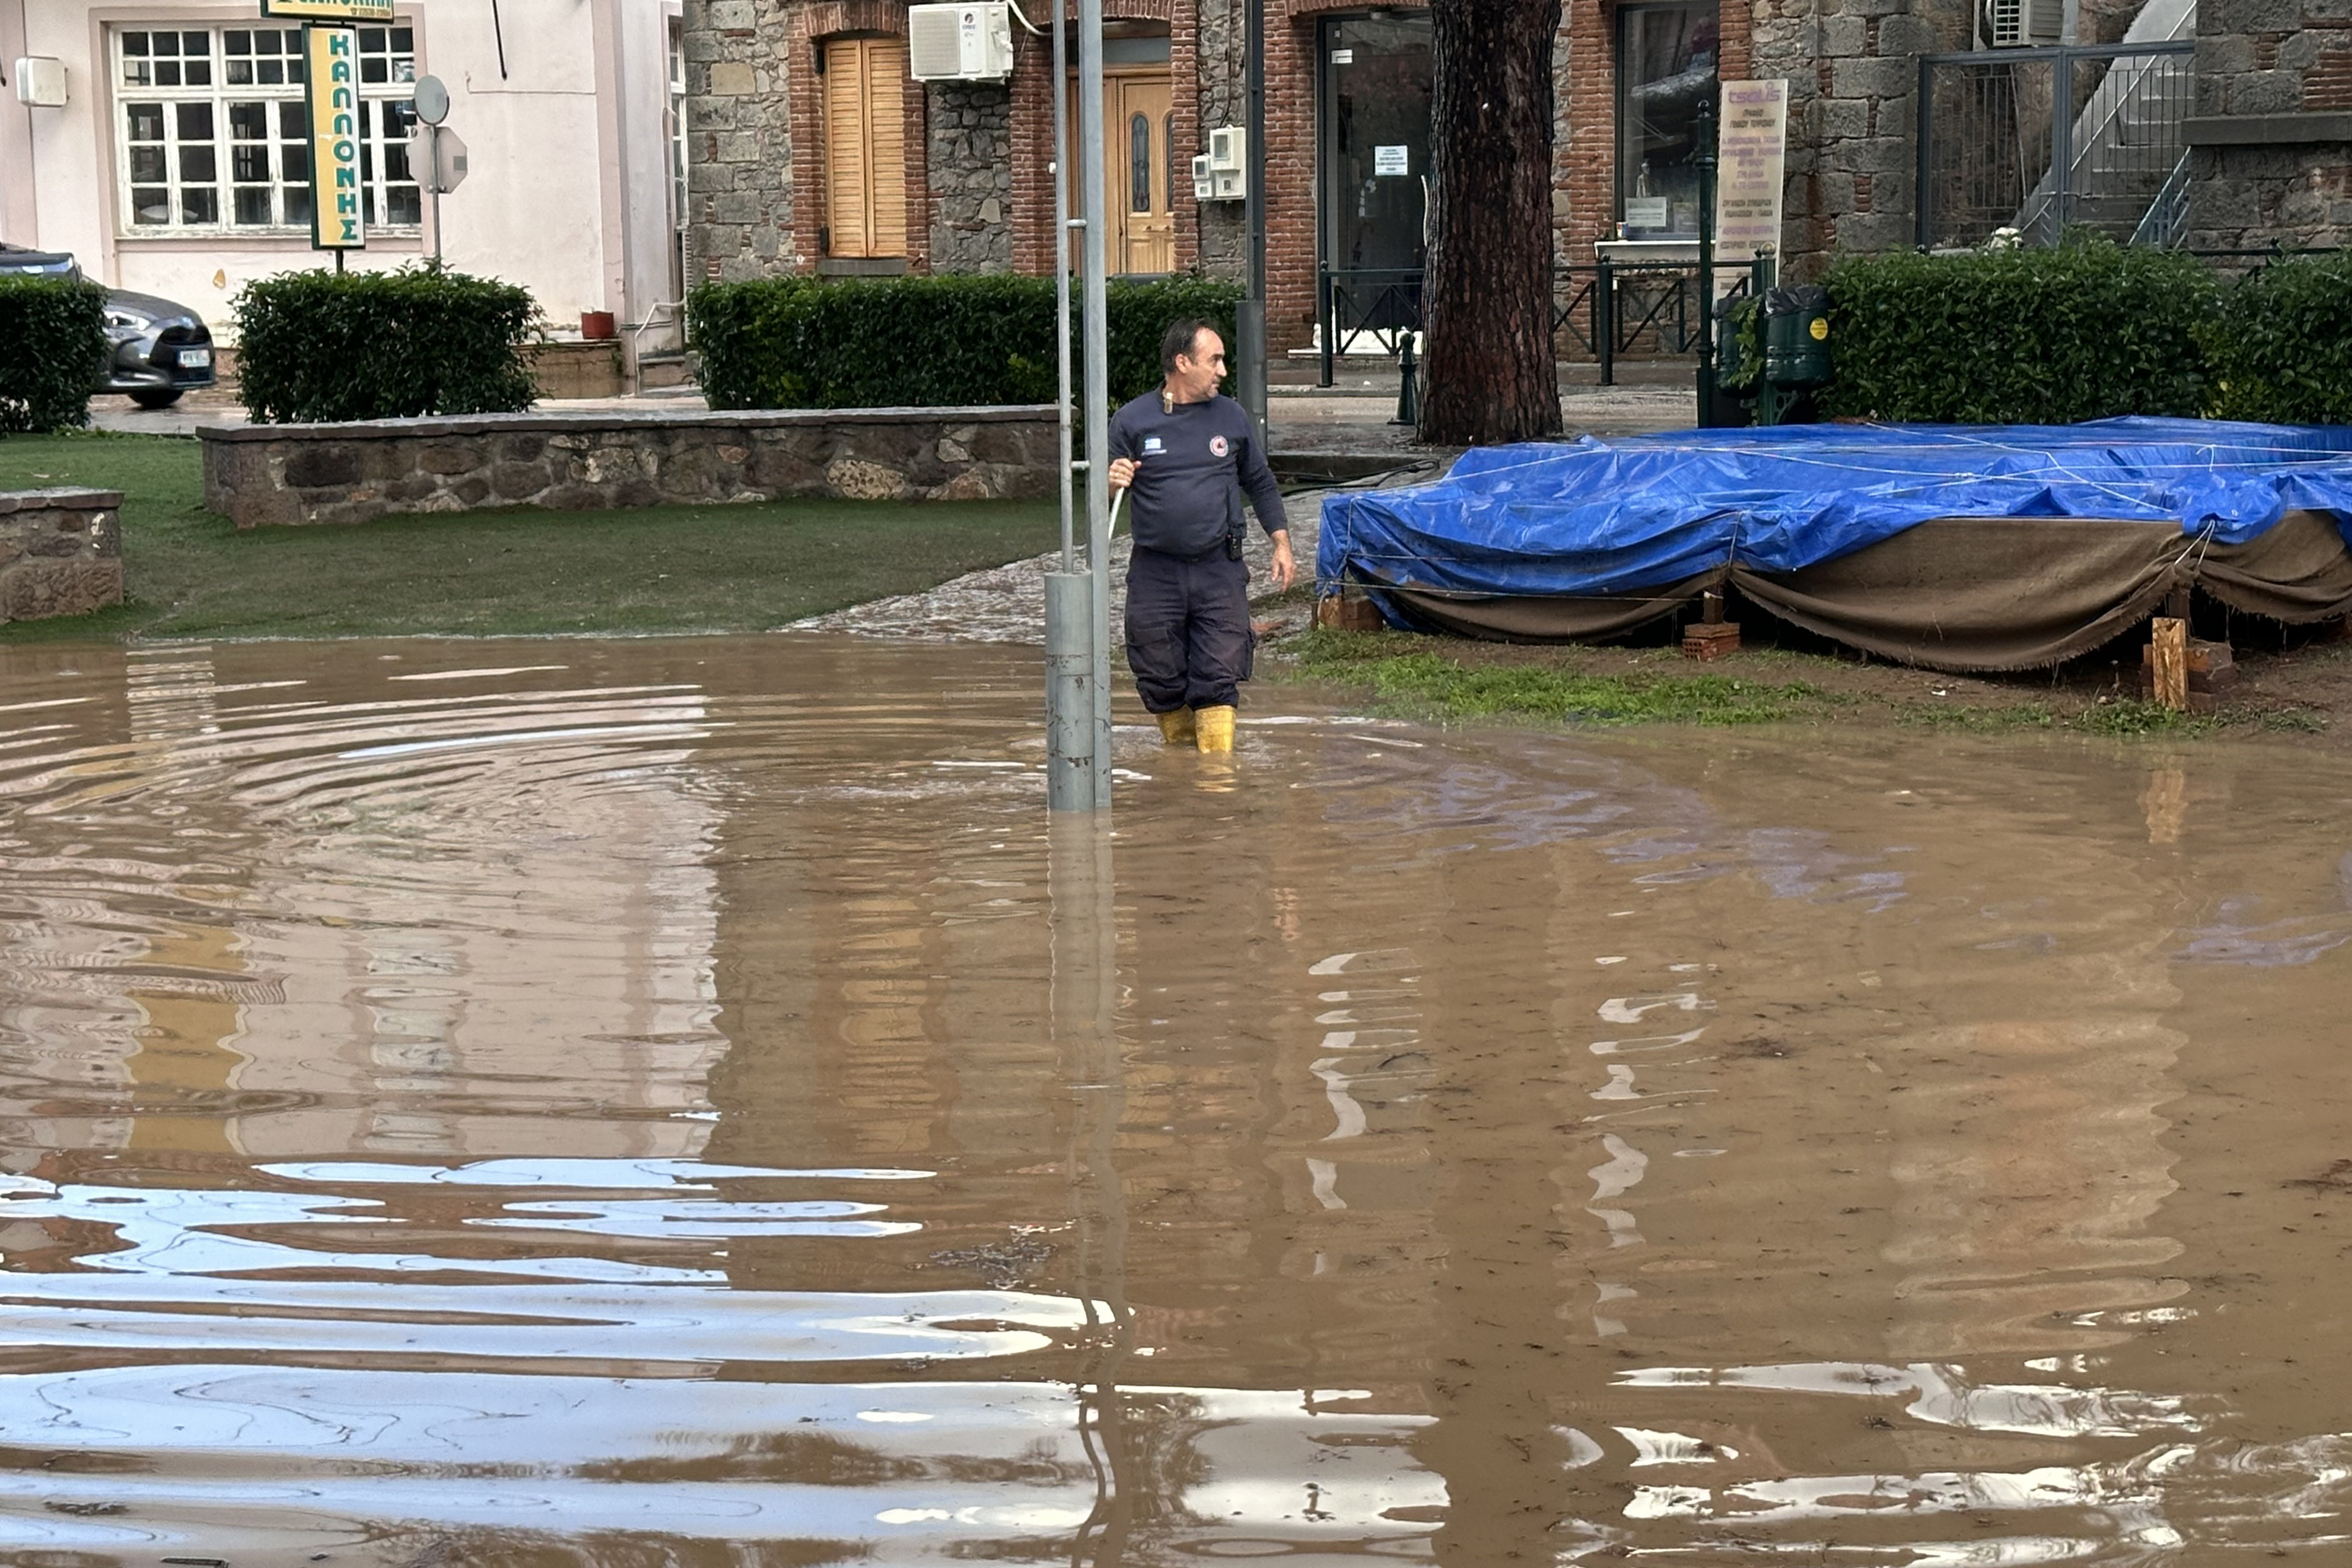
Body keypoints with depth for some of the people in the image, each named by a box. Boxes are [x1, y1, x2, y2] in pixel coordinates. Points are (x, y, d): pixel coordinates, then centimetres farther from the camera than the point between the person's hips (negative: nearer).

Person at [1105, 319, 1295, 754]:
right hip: (1155, 574, -1)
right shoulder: (1132, 421, 1)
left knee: (1219, 678, -7)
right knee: (1161, 681, 6)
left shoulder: (1231, 417, 8)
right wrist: (1111, 483, -17)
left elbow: (1260, 483, 19)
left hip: (1220, 571, 1)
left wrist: (1281, 543, 12)